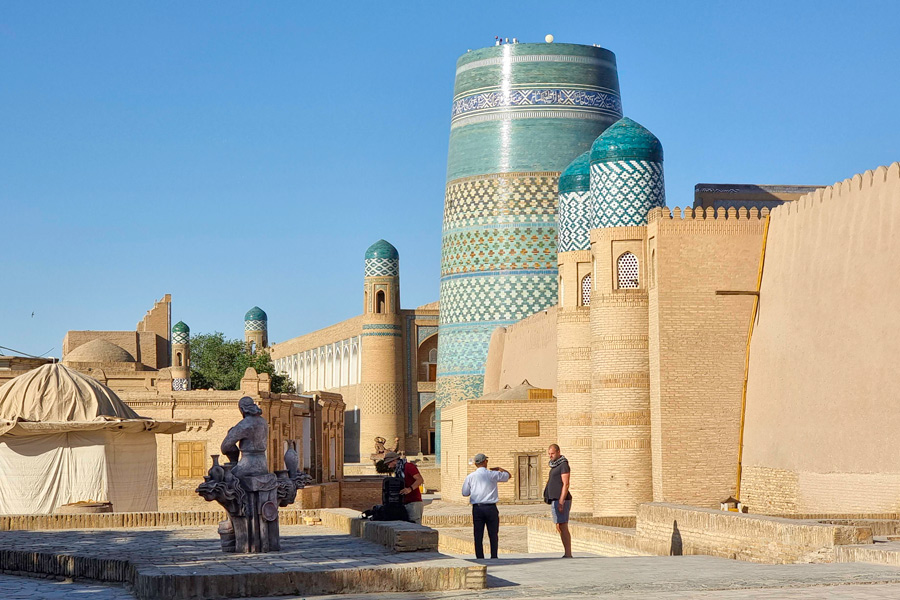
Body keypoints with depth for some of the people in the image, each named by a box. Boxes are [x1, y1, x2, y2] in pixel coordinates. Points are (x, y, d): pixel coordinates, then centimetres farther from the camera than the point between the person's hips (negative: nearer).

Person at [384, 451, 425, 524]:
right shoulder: (397, 471, 22)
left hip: (414, 502, -9)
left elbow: (420, 480, -17)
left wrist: (410, 489, -31)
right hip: (404, 503, 9)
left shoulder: (408, 466, -5)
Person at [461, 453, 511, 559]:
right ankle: (494, 557, 7)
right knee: (493, 535, 7)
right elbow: (507, 475, 16)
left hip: (477, 508, 1)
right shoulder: (493, 474, 0)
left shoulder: (470, 476, 3)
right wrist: (499, 468, 29)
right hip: (491, 508, -1)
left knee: (478, 535, 3)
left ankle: (479, 558, 1)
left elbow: (465, 493, 6)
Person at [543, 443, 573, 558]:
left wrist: (561, 501, -23)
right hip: (555, 500, 10)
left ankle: (568, 555, -11)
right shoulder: (555, 466, 18)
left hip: (561, 500, -10)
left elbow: (566, 484, -17)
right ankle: (567, 554, 10)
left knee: (563, 527, -10)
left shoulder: (564, 465, -10)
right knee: (559, 528, 9)